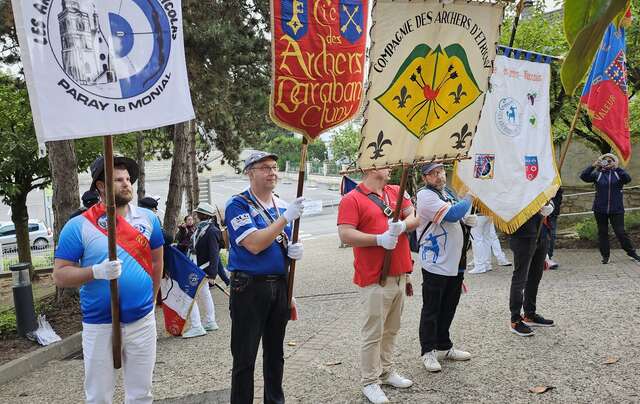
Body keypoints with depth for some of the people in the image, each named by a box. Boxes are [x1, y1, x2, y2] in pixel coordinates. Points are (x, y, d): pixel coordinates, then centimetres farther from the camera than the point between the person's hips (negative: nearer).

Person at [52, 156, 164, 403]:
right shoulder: (78, 226, -8)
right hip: (99, 325, -2)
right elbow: (60, 276, -8)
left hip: (142, 321, 2)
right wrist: (96, 271, -24)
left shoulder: (147, 218, 1)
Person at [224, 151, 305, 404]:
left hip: (280, 285, 6)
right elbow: (255, 245, -22)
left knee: (275, 352, 18)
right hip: (249, 287, -6)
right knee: (244, 357, 3)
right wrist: (286, 217, -22)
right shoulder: (237, 205, -10)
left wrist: (295, 251, -3)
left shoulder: (283, 206, 9)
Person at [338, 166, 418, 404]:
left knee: (391, 329, 18)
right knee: (373, 333, 2)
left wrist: (402, 226, -15)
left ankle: (386, 371, 33)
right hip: (374, 278, -7)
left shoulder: (396, 192, 11)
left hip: (400, 274, 7)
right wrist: (380, 239, -24)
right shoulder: (352, 199, -9)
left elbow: (414, 218, 7)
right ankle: (370, 383, 14)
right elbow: (345, 235, -17)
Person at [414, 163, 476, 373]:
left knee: (448, 308, 17)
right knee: (431, 310, 3)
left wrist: (467, 220, 4)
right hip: (435, 265, -8)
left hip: (455, 263, 8)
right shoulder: (426, 196, -14)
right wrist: (469, 198, -10)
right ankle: (428, 352, 14)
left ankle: (444, 347, 31)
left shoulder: (447, 192, 14)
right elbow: (452, 214, -26)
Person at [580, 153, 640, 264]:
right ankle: (605, 255, 17)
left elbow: (628, 179, -16)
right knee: (602, 232, 7)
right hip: (600, 209, 2)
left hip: (616, 210, -1)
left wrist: (616, 168, -23)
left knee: (620, 232, -3)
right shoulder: (597, 174, 5)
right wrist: (593, 166, -18)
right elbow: (583, 176, -8)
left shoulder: (618, 173, 3)